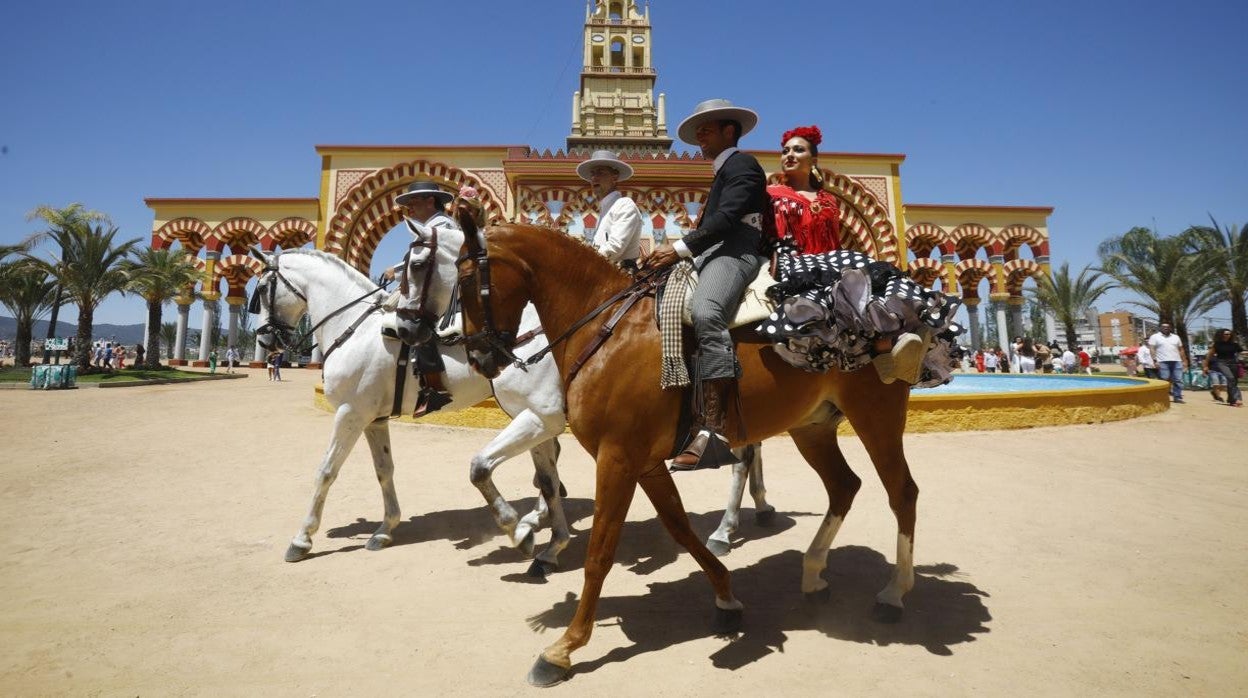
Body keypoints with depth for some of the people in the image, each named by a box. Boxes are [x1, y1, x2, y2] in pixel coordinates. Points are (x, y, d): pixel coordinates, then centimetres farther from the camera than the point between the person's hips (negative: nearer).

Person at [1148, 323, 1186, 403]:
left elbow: (1181, 350, 19)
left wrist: (1184, 361, 12)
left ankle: (1177, 397, 7)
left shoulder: (1176, 337, 18)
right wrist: (1155, 361, -13)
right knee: (1164, 380, -6)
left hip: (1176, 361, 4)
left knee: (1178, 380, 1)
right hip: (1163, 362, -4)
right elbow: (1152, 349, -4)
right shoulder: (1155, 337, 3)